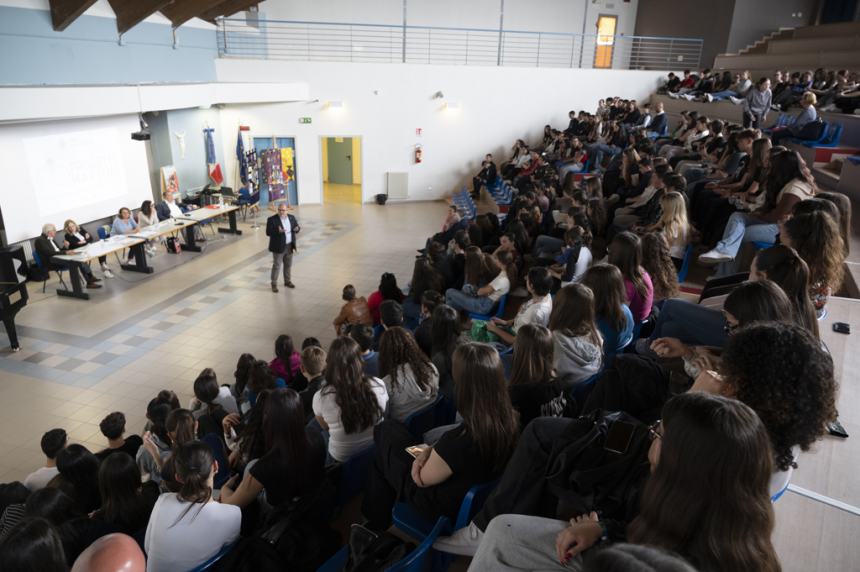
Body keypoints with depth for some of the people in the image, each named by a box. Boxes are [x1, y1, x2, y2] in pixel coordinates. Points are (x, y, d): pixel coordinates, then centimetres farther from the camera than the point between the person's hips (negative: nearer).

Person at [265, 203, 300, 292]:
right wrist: (278, 231, -33)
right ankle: (274, 284, 10)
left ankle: (287, 281, 30)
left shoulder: (291, 218, 3)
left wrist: (297, 229, -16)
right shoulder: (272, 219, -12)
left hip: (289, 246, 5)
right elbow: (268, 232, -16)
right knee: (276, 266, 0)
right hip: (278, 247, -5)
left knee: (288, 265, 15)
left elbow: (297, 227, 9)